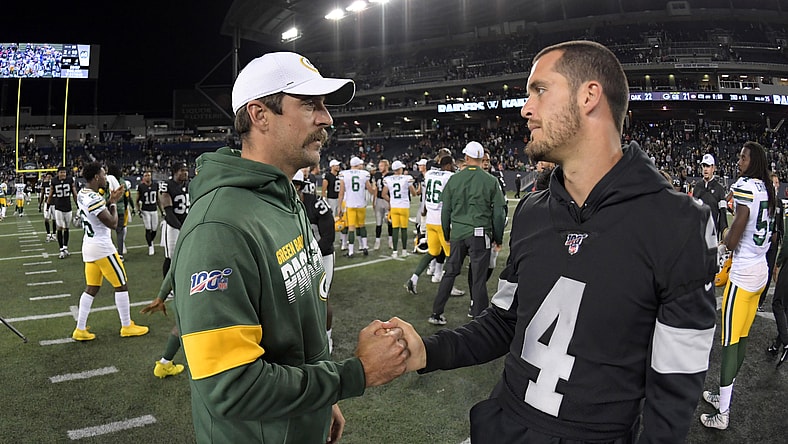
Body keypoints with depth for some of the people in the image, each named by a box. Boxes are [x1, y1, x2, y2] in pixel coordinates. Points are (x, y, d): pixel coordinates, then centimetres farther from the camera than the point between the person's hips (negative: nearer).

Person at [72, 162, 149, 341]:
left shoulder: (82, 194, 6)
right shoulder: (94, 199, -23)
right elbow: (112, 223, -18)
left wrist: (110, 200, 7)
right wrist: (113, 203, -5)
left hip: (88, 245, 9)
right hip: (102, 247, -9)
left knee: (92, 288, 13)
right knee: (121, 285, 4)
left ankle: (80, 330, 15)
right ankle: (127, 326, 14)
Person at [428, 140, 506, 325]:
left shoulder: (454, 179, 1)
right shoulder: (491, 181, -4)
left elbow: (445, 211, 7)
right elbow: (498, 213, -1)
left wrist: (447, 235, 19)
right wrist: (498, 238, 9)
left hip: (457, 233, 3)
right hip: (480, 233, -3)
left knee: (450, 272, 14)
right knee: (479, 277, 4)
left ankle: (436, 313, 20)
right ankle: (479, 317, 11)